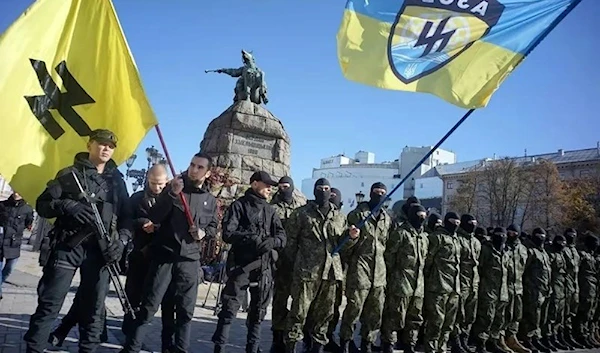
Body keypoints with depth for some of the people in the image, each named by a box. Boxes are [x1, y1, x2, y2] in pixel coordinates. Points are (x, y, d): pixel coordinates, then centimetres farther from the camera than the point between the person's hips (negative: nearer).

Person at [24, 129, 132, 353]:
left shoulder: (117, 181, 14)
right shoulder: (70, 174, 7)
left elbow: (127, 216, 12)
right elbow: (42, 205, 3)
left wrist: (122, 240, -5)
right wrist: (66, 205, -17)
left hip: (100, 250, 2)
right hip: (68, 246, -2)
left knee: (94, 309, 7)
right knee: (49, 305, -1)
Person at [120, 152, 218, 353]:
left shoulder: (210, 201, 9)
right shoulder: (172, 189, 3)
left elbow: (213, 227, 20)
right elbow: (154, 218, -8)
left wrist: (204, 232, -3)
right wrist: (171, 194, -20)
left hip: (190, 260, 2)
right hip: (164, 255, -2)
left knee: (186, 309, 7)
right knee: (149, 306, -1)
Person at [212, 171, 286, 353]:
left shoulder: (270, 210, 13)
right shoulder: (239, 205, 0)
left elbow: (282, 237, 5)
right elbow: (227, 233, -10)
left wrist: (271, 241, -17)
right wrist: (250, 238, -24)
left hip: (264, 267, 5)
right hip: (241, 264, -4)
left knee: (258, 311, 12)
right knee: (229, 309, -4)